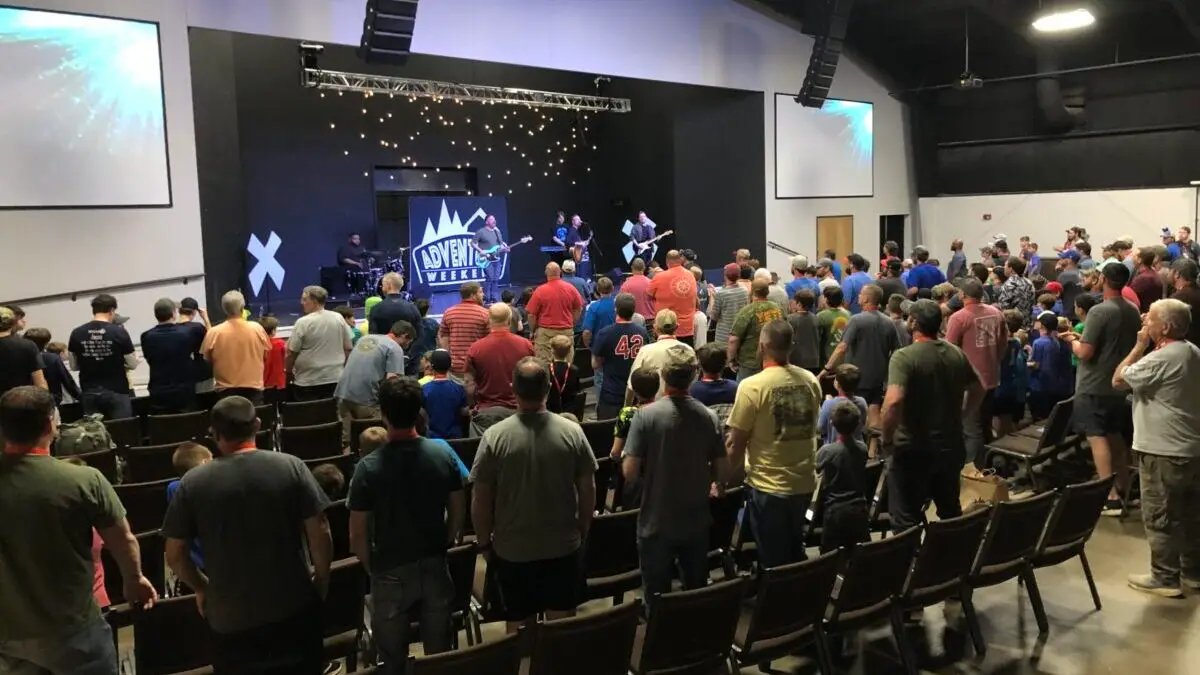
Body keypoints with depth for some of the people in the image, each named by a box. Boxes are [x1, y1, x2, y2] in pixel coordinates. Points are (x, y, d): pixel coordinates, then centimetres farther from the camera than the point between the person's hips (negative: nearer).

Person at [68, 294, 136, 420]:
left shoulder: (77, 334, 0)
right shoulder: (119, 332, -9)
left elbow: (74, 365, 10)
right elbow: (132, 364, -3)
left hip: (89, 393, 3)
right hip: (116, 391, -3)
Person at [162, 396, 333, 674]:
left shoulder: (193, 482, -8)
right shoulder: (291, 467, -10)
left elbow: (174, 554, -3)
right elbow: (320, 533, -10)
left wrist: (201, 588, 14)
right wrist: (322, 579, 5)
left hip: (230, 617, 0)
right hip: (294, 606, 0)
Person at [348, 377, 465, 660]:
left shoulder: (369, 467, -19)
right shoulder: (443, 455, -10)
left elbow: (358, 534, -14)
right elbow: (459, 512, 0)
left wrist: (372, 568, 4)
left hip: (391, 573, -2)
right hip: (435, 568, 3)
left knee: (394, 659, 17)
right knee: (440, 652, 19)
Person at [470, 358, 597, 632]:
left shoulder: (494, 436, -14)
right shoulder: (573, 432, -10)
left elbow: (480, 501, -9)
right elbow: (588, 491, -2)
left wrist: (484, 543, 6)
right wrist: (583, 533, 13)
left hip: (512, 551, -1)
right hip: (564, 547, 2)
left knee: (519, 628, 14)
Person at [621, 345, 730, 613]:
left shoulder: (646, 415, -17)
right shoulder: (709, 417, -8)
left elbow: (629, 472, -18)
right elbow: (723, 474, -4)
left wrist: (638, 462, 3)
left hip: (656, 525, -3)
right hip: (697, 523, 3)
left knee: (658, 600, 12)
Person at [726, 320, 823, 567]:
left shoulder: (752, 386, -17)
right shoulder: (810, 380, -2)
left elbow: (736, 444, -13)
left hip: (768, 487, -5)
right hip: (804, 483, 5)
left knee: (773, 561, 8)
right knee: (795, 553, 23)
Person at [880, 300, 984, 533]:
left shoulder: (904, 357, -19)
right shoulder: (957, 354, 3)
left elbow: (894, 401, -31)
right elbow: (978, 391, 16)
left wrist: (887, 438, -18)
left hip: (913, 449, -6)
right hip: (951, 446, 7)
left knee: (907, 519, 4)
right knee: (951, 511, 23)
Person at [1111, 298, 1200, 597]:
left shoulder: (1161, 358, -22)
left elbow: (1118, 380, -13)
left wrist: (1140, 346, -10)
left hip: (1164, 450, -10)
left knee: (1159, 516, 1)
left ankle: (1165, 578, 8)